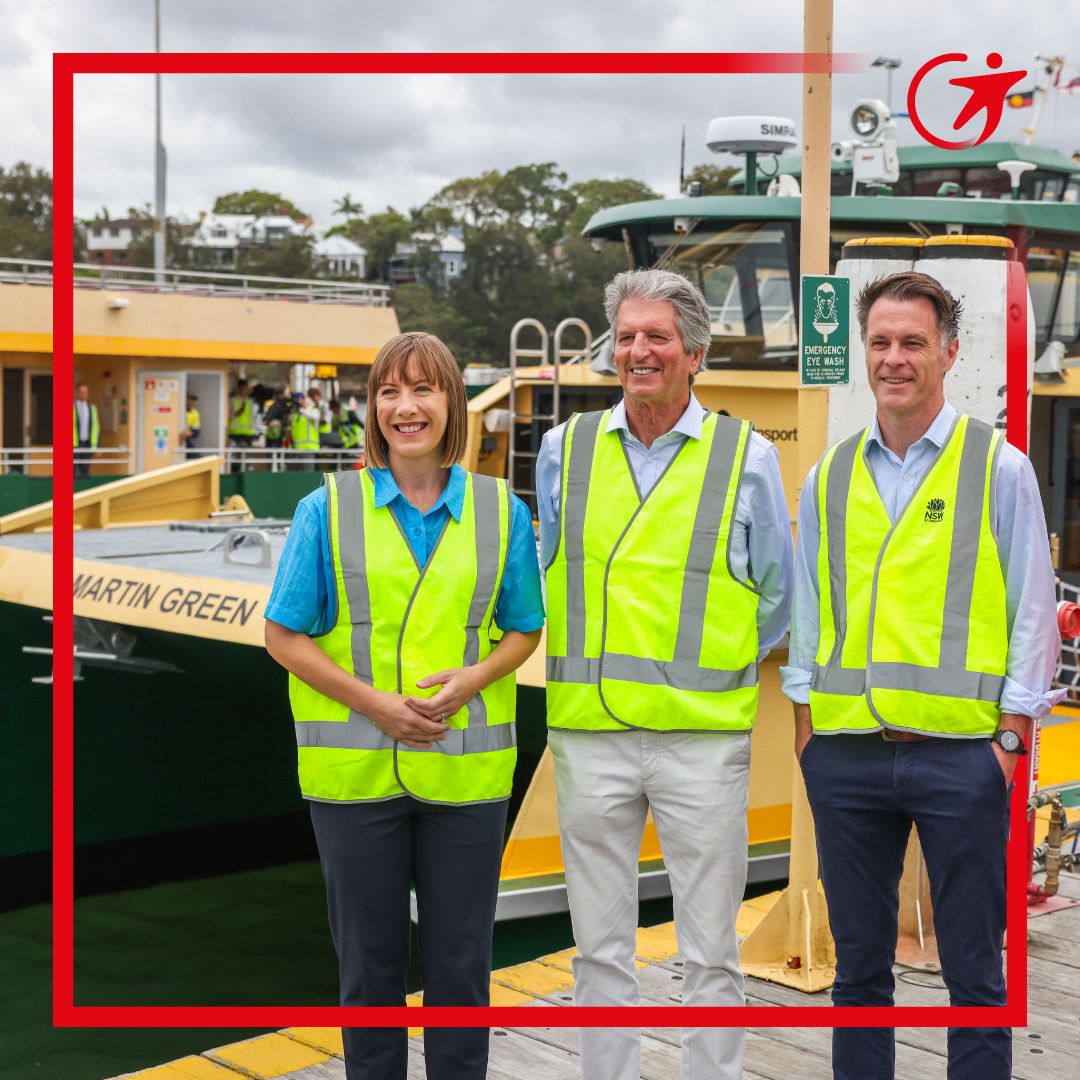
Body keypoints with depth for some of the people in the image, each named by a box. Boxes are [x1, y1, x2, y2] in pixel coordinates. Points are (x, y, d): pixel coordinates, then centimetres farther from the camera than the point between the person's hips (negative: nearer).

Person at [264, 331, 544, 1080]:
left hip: (466, 770, 1)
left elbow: (525, 629, 9)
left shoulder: (501, 511, 4)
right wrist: (375, 703, -13)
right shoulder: (329, 510, 0)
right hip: (356, 768, -1)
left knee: (460, 963, 9)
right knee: (371, 962, 11)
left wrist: (477, 677, -12)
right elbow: (284, 636, 0)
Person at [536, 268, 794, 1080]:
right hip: (588, 730, 2)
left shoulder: (747, 456, 2)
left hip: (705, 733, -2)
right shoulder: (566, 449, 8)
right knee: (601, 946, 10)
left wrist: (717, 670, 4)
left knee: (710, 950, 5)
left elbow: (777, 595, 10)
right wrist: (577, 668, 10)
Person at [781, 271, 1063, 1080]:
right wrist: (805, 724, 8)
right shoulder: (828, 478, 11)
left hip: (962, 752, -3)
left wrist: (1012, 734, -5)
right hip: (844, 753, 3)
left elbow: (1033, 610, 1)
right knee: (859, 963, 12)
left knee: (973, 970, 3)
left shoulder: (1000, 468, 2)